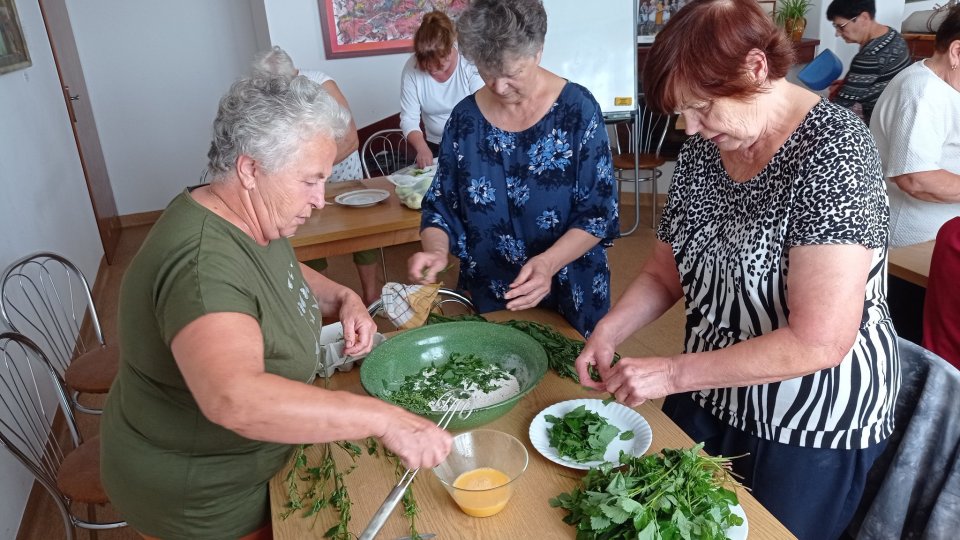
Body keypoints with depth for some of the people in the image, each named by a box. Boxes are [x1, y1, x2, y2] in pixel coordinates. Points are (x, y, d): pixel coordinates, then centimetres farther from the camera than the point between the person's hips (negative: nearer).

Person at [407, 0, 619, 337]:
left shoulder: (577, 109, -12)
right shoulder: (465, 117, -4)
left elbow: (598, 212, -13)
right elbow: (441, 206, 1)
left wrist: (549, 263, -29)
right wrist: (436, 250, -21)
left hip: (568, 294, -2)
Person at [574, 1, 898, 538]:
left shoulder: (832, 152, -23)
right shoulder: (704, 147, -3)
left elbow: (820, 340, -28)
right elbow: (665, 272, 5)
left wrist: (672, 374, -25)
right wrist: (609, 332, -11)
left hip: (811, 430, -6)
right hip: (712, 398, 6)